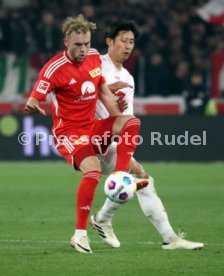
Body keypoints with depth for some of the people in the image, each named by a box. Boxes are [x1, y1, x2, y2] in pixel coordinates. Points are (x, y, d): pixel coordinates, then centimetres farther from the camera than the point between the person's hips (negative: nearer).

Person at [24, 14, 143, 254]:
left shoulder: (94, 57, 4)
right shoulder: (55, 68, -15)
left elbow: (104, 93, 16)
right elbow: (32, 101, -17)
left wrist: (120, 123, 8)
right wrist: (33, 108, -42)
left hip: (93, 127, 6)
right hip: (68, 132, -6)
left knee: (131, 122, -17)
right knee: (92, 169, -29)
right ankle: (80, 234, -20)